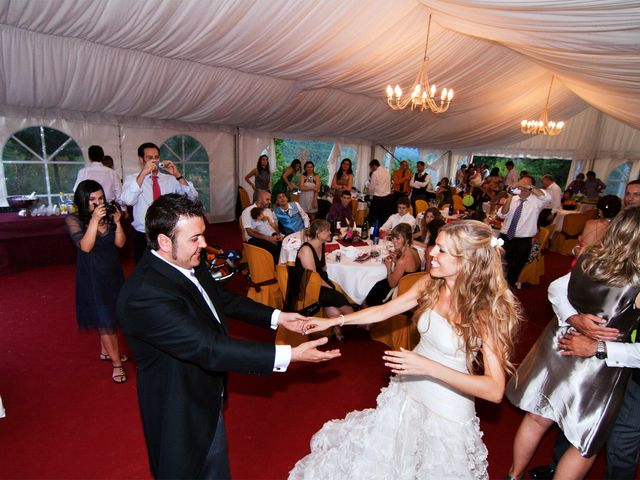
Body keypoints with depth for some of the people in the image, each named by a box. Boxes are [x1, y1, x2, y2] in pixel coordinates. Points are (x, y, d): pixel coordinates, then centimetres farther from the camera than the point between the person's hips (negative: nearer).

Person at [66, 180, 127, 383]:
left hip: (112, 272, 4)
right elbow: (85, 246, -22)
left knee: (109, 315, 16)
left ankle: (105, 351, 38)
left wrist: (117, 221, -18)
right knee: (105, 319, 1)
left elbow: (120, 243, -5)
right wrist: (94, 220, -29)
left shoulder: (107, 216, -4)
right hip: (92, 275, -4)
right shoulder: (74, 219, -11)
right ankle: (117, 364, 10)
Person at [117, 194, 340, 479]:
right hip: (180, 413, -7)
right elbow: (209, 348, -37)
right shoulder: (145, 294, -34)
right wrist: (289, 355, -37)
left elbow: (222, 299, 7)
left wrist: (276, 317, 0)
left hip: (207, 399, 7)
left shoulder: (190, 263, -8)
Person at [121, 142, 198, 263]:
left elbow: (193, 196, -6)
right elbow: (127, 200, -21)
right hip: (143, 238, -2)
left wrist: (178, 175, -17)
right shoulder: (131, 179, 0)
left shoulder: (170, 179, 5)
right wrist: (143, 173, -25)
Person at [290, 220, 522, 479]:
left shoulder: (486, 311, -24)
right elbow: (383, 310, 0)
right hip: (406, 394, 5)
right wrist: (332, 321, 1)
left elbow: (495, 390, -25)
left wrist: (429, 367, -32)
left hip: (445, 416, -5)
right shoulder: (430, 285, -10)